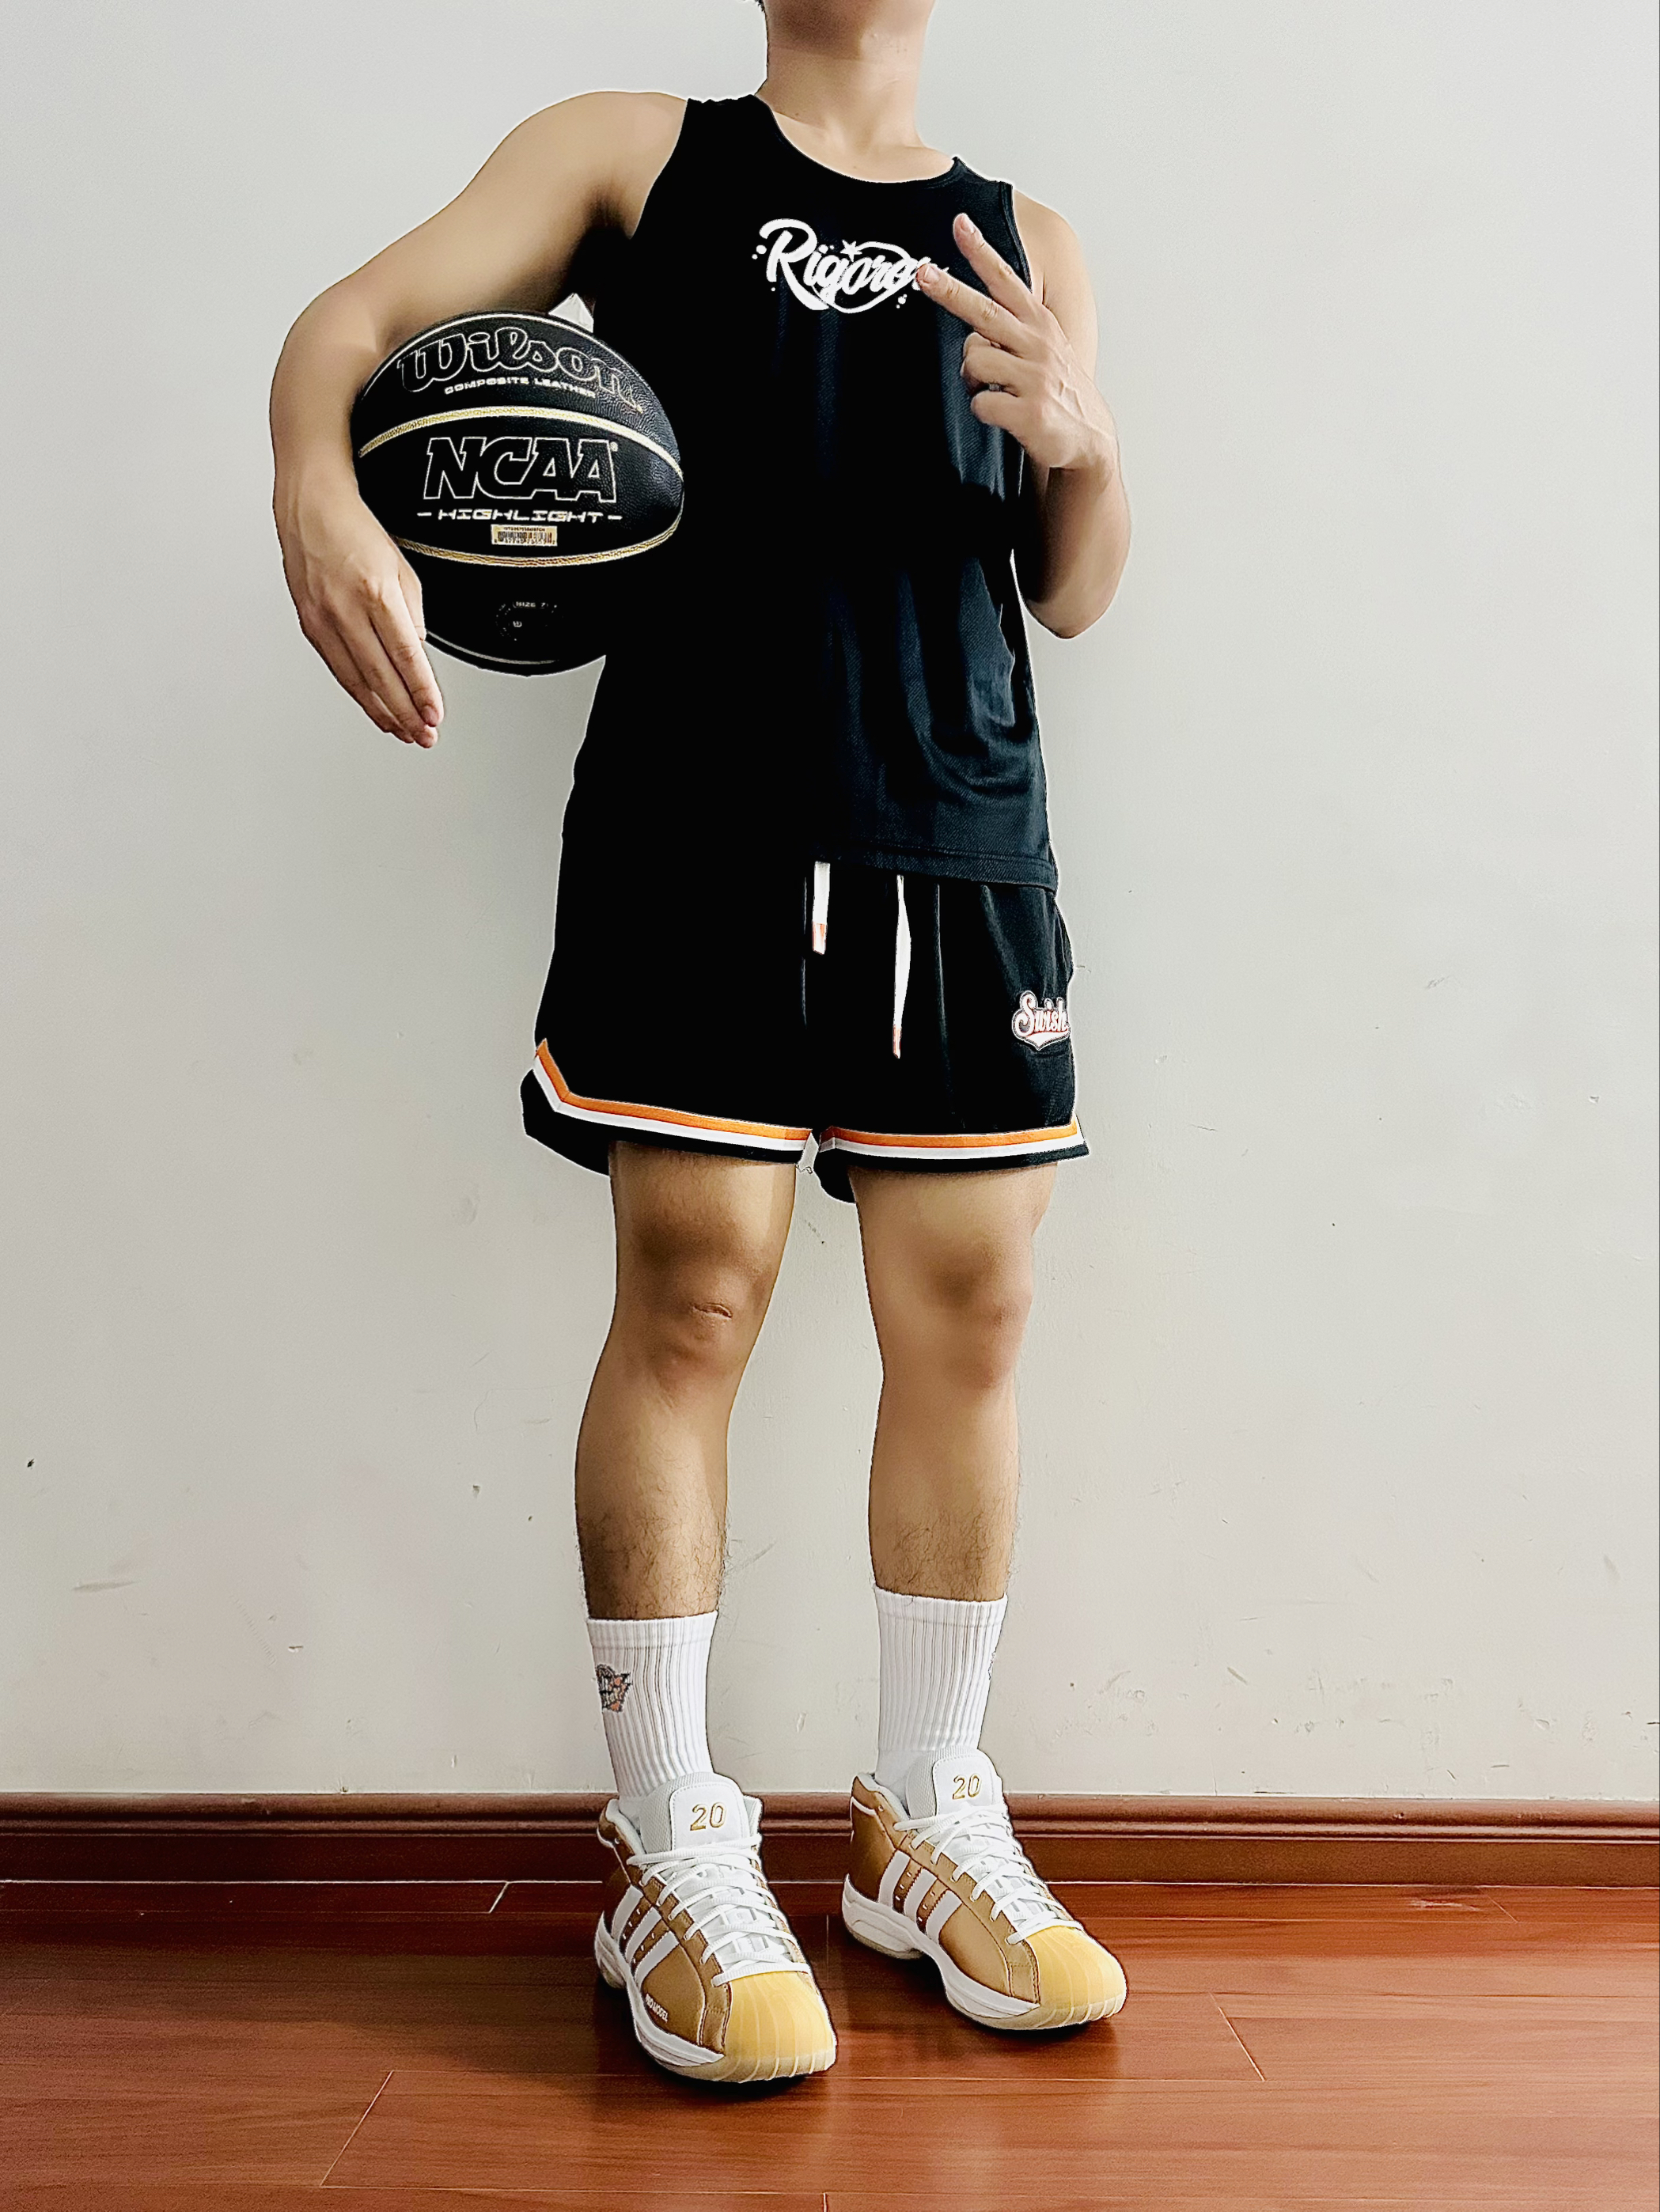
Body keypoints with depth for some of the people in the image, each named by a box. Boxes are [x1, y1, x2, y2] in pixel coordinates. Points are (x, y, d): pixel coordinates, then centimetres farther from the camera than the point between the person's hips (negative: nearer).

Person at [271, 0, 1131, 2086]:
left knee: (967, 1320, 3)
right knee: (690, 1298, -6)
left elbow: (1069, 594, 16)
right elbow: (361, 316, 1)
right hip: (696, 819, -3)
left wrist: (1082, 442, -5)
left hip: (963, 841, 4)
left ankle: (929, 1823, 20)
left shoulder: (1028, 247, 22)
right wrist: (320, 501, -21)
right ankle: (673, 1856, 10)